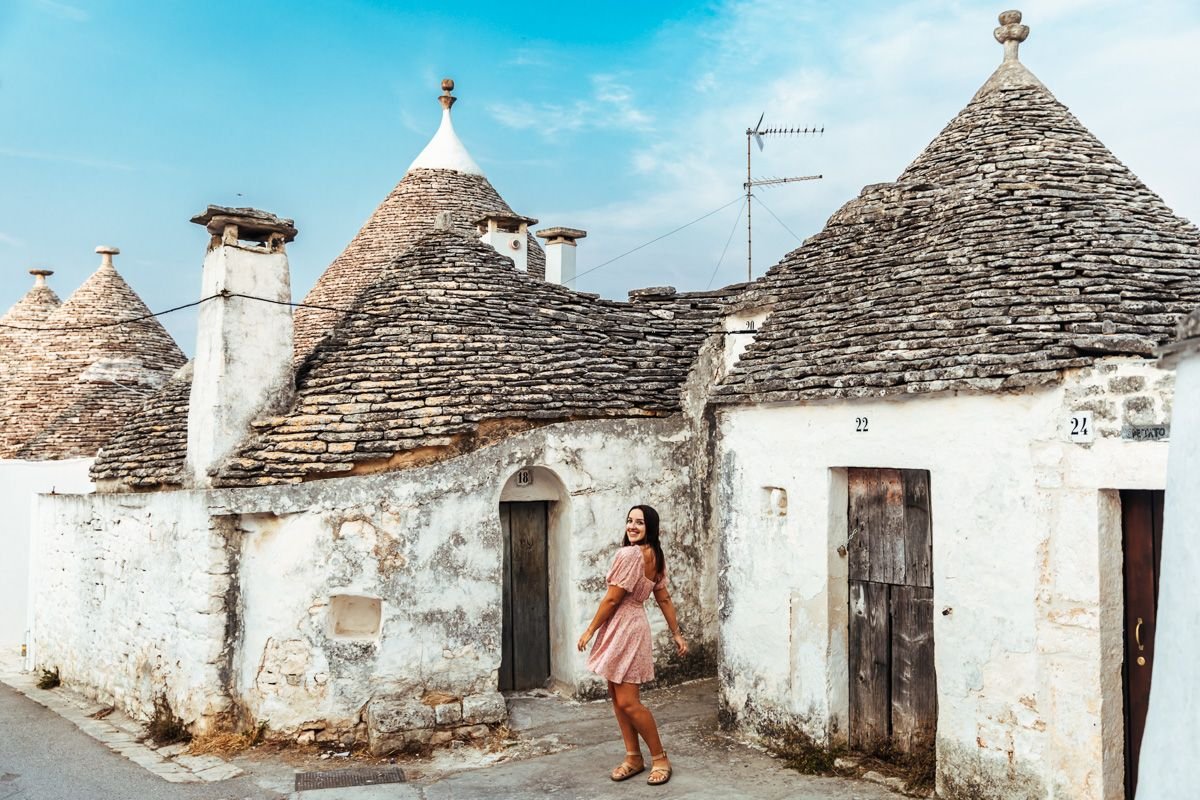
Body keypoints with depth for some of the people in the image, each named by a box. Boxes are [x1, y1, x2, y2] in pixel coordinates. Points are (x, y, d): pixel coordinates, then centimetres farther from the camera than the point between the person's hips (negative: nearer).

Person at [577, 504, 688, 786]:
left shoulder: (628, 554, -19)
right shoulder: (655, 556, 9)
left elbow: (612, 599, -17)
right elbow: (664, 599, 12)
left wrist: (590, 631, -7)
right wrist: (677, 634, 17)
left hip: (623, 628, -10)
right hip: (624, 629, 10)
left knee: (628, 702, -4)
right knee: (617, 697, 13)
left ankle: (660, 758, 8)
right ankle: (633, 757, 19)